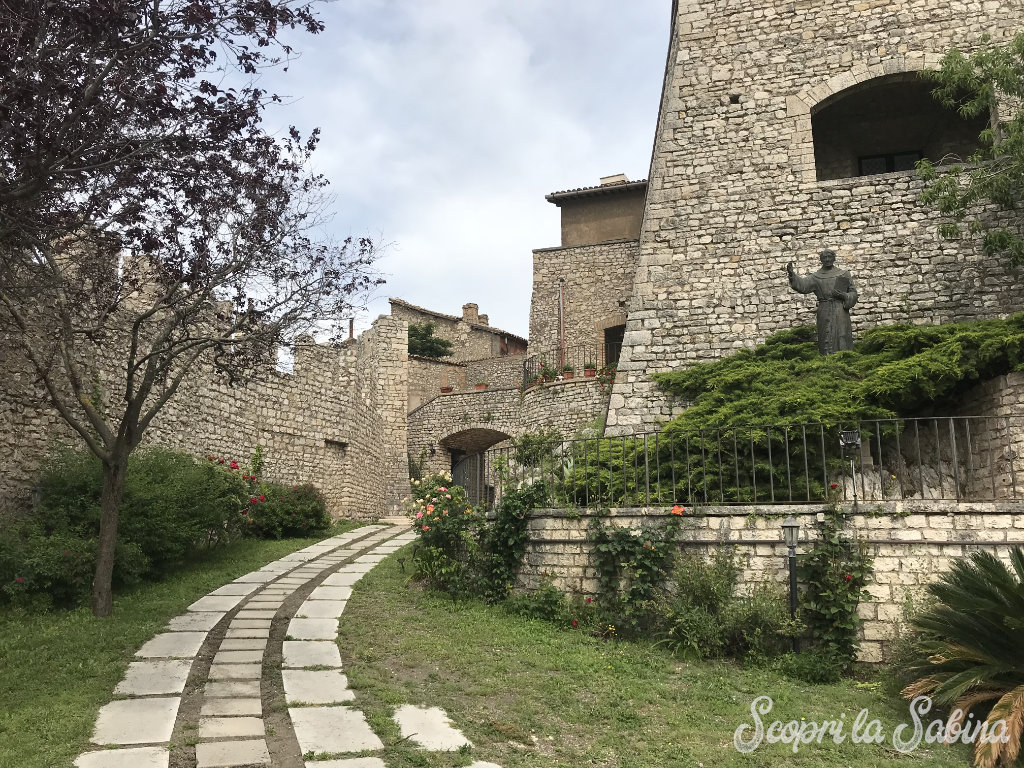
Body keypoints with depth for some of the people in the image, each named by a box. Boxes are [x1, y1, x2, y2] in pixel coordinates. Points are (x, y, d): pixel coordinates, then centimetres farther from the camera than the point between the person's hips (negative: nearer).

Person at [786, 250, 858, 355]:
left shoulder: (843, 275, 10)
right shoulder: (816, 277, 7)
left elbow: (853, 293, 13)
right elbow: (802, 285, -10)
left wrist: (843, 296, -8)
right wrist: (792, 274, -27)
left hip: (841, 312, 0)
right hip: (824, 314, 0)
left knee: (842, 341, -4)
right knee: (826, 342, -3)